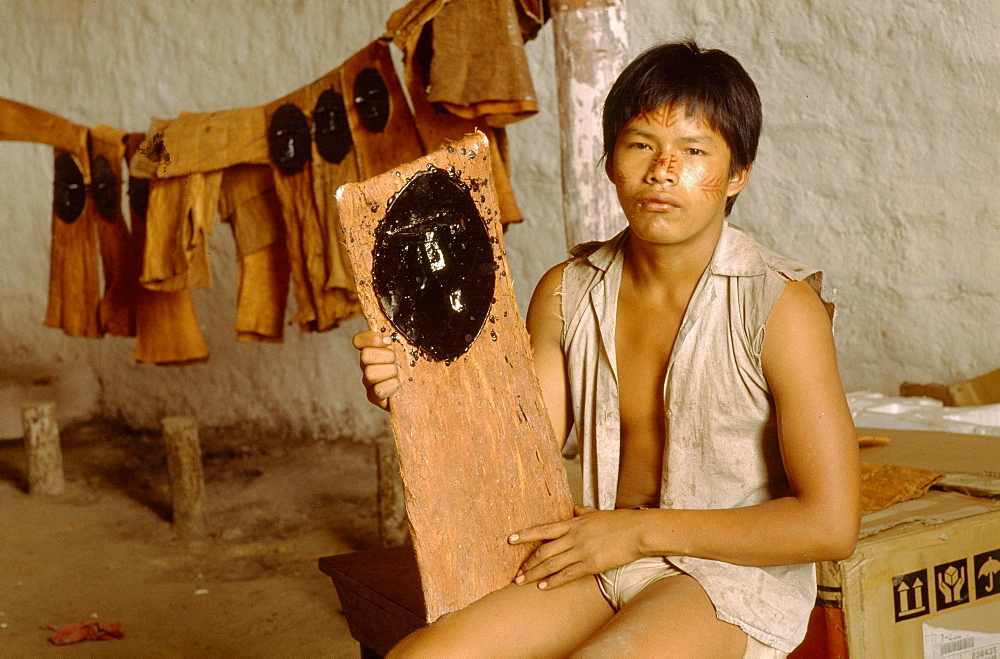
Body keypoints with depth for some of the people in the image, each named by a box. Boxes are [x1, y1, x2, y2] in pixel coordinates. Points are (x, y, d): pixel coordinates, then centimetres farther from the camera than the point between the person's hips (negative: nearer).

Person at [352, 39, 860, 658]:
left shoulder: (779, 305, -12)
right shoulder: (567, 293, 3)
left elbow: (831, 525, -14)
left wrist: (642, 530, -12)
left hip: (734, 578, -4)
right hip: (604, 567, 4)